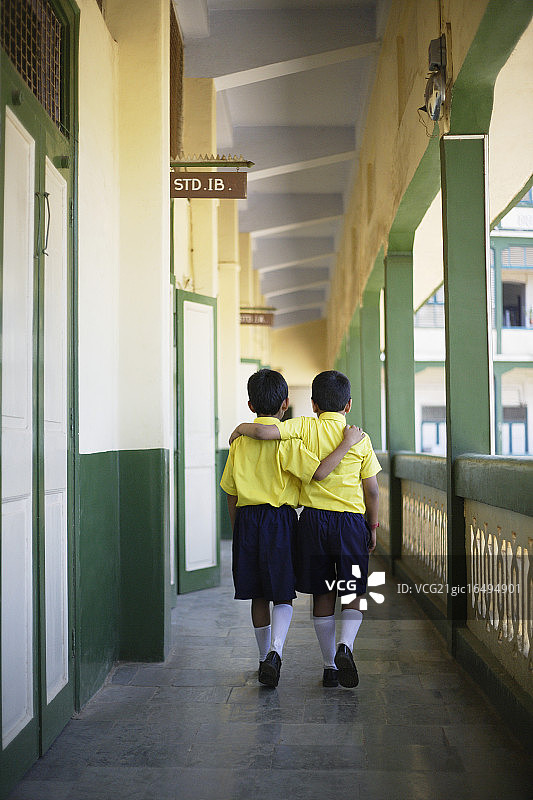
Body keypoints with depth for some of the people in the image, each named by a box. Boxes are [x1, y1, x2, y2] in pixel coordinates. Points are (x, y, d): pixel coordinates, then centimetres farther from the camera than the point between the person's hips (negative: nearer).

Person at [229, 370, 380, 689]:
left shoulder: (305, 427, -2)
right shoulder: (360, 438, 1)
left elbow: (264, 431, -16)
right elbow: (372, 489, 3)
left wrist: (240, 428, 4)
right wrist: (373, 526, 14)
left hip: (313, 519, 1)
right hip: (351, 520, 0)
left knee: (323, 595, 11)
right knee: (353, 594, 11)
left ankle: (330, 666, 17)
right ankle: (345, 646, -14)